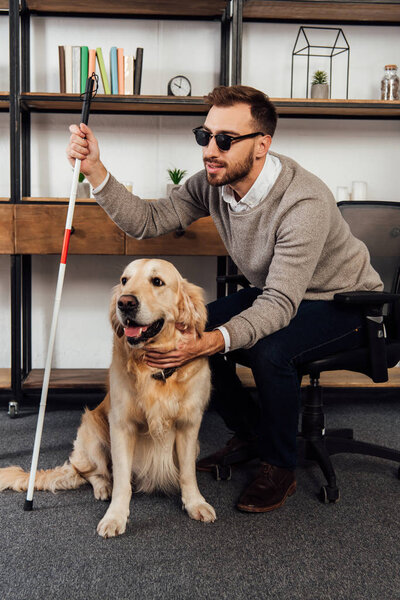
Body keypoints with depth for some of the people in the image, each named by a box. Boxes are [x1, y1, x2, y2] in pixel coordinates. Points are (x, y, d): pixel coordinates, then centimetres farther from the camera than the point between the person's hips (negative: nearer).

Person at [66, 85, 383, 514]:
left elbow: (280, 305, -37)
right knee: (189, 329, -10)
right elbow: (147, 220, -12)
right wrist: (95, 170, -24)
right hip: (280, 295, 7)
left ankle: (279, 467, -7)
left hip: (345, 301, -7)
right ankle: (248, 435, 11)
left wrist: (213, 342, -50)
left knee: (268, 348, -34)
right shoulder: (214, 182, -12)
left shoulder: (304, 202, -34)